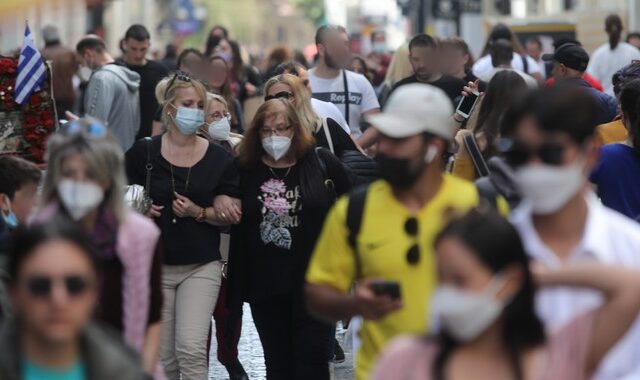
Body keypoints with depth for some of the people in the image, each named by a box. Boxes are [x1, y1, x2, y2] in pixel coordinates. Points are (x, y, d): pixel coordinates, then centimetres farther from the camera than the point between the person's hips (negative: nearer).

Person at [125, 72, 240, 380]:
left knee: (191, 348, -15)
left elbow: (233, 216, 3)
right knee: (163, 355, 7)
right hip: (155, 265, 1)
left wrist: (198, 213, -13)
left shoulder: (218, 158, 0)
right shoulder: (144, 153, -1)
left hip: (201, 266, -1)